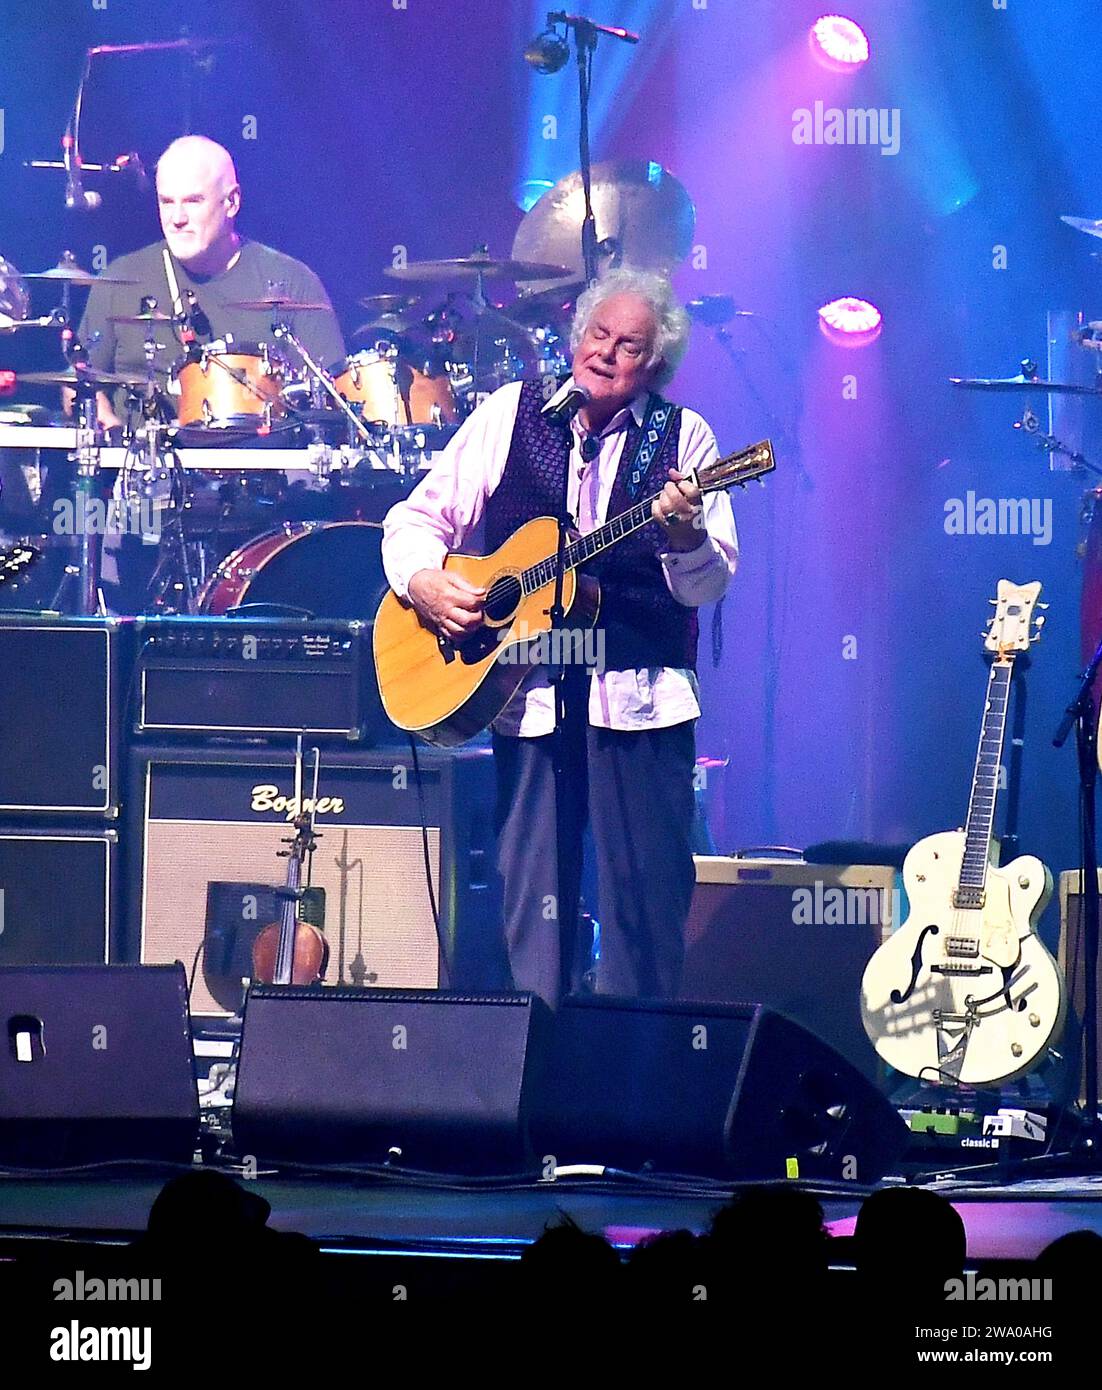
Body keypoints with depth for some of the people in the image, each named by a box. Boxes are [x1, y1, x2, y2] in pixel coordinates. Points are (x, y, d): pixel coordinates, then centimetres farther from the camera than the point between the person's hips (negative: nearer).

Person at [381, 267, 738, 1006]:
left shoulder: (682, 438, 3)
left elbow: (707, 587, -3)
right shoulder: (511, 415, 8)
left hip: (640, 696, -1)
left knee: (647, 906, -3)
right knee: (535, 906, 2)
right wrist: (424, 582, -10)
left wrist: (685, 536, -24)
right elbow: (417, 518, 10)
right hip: (528, 694, 1)